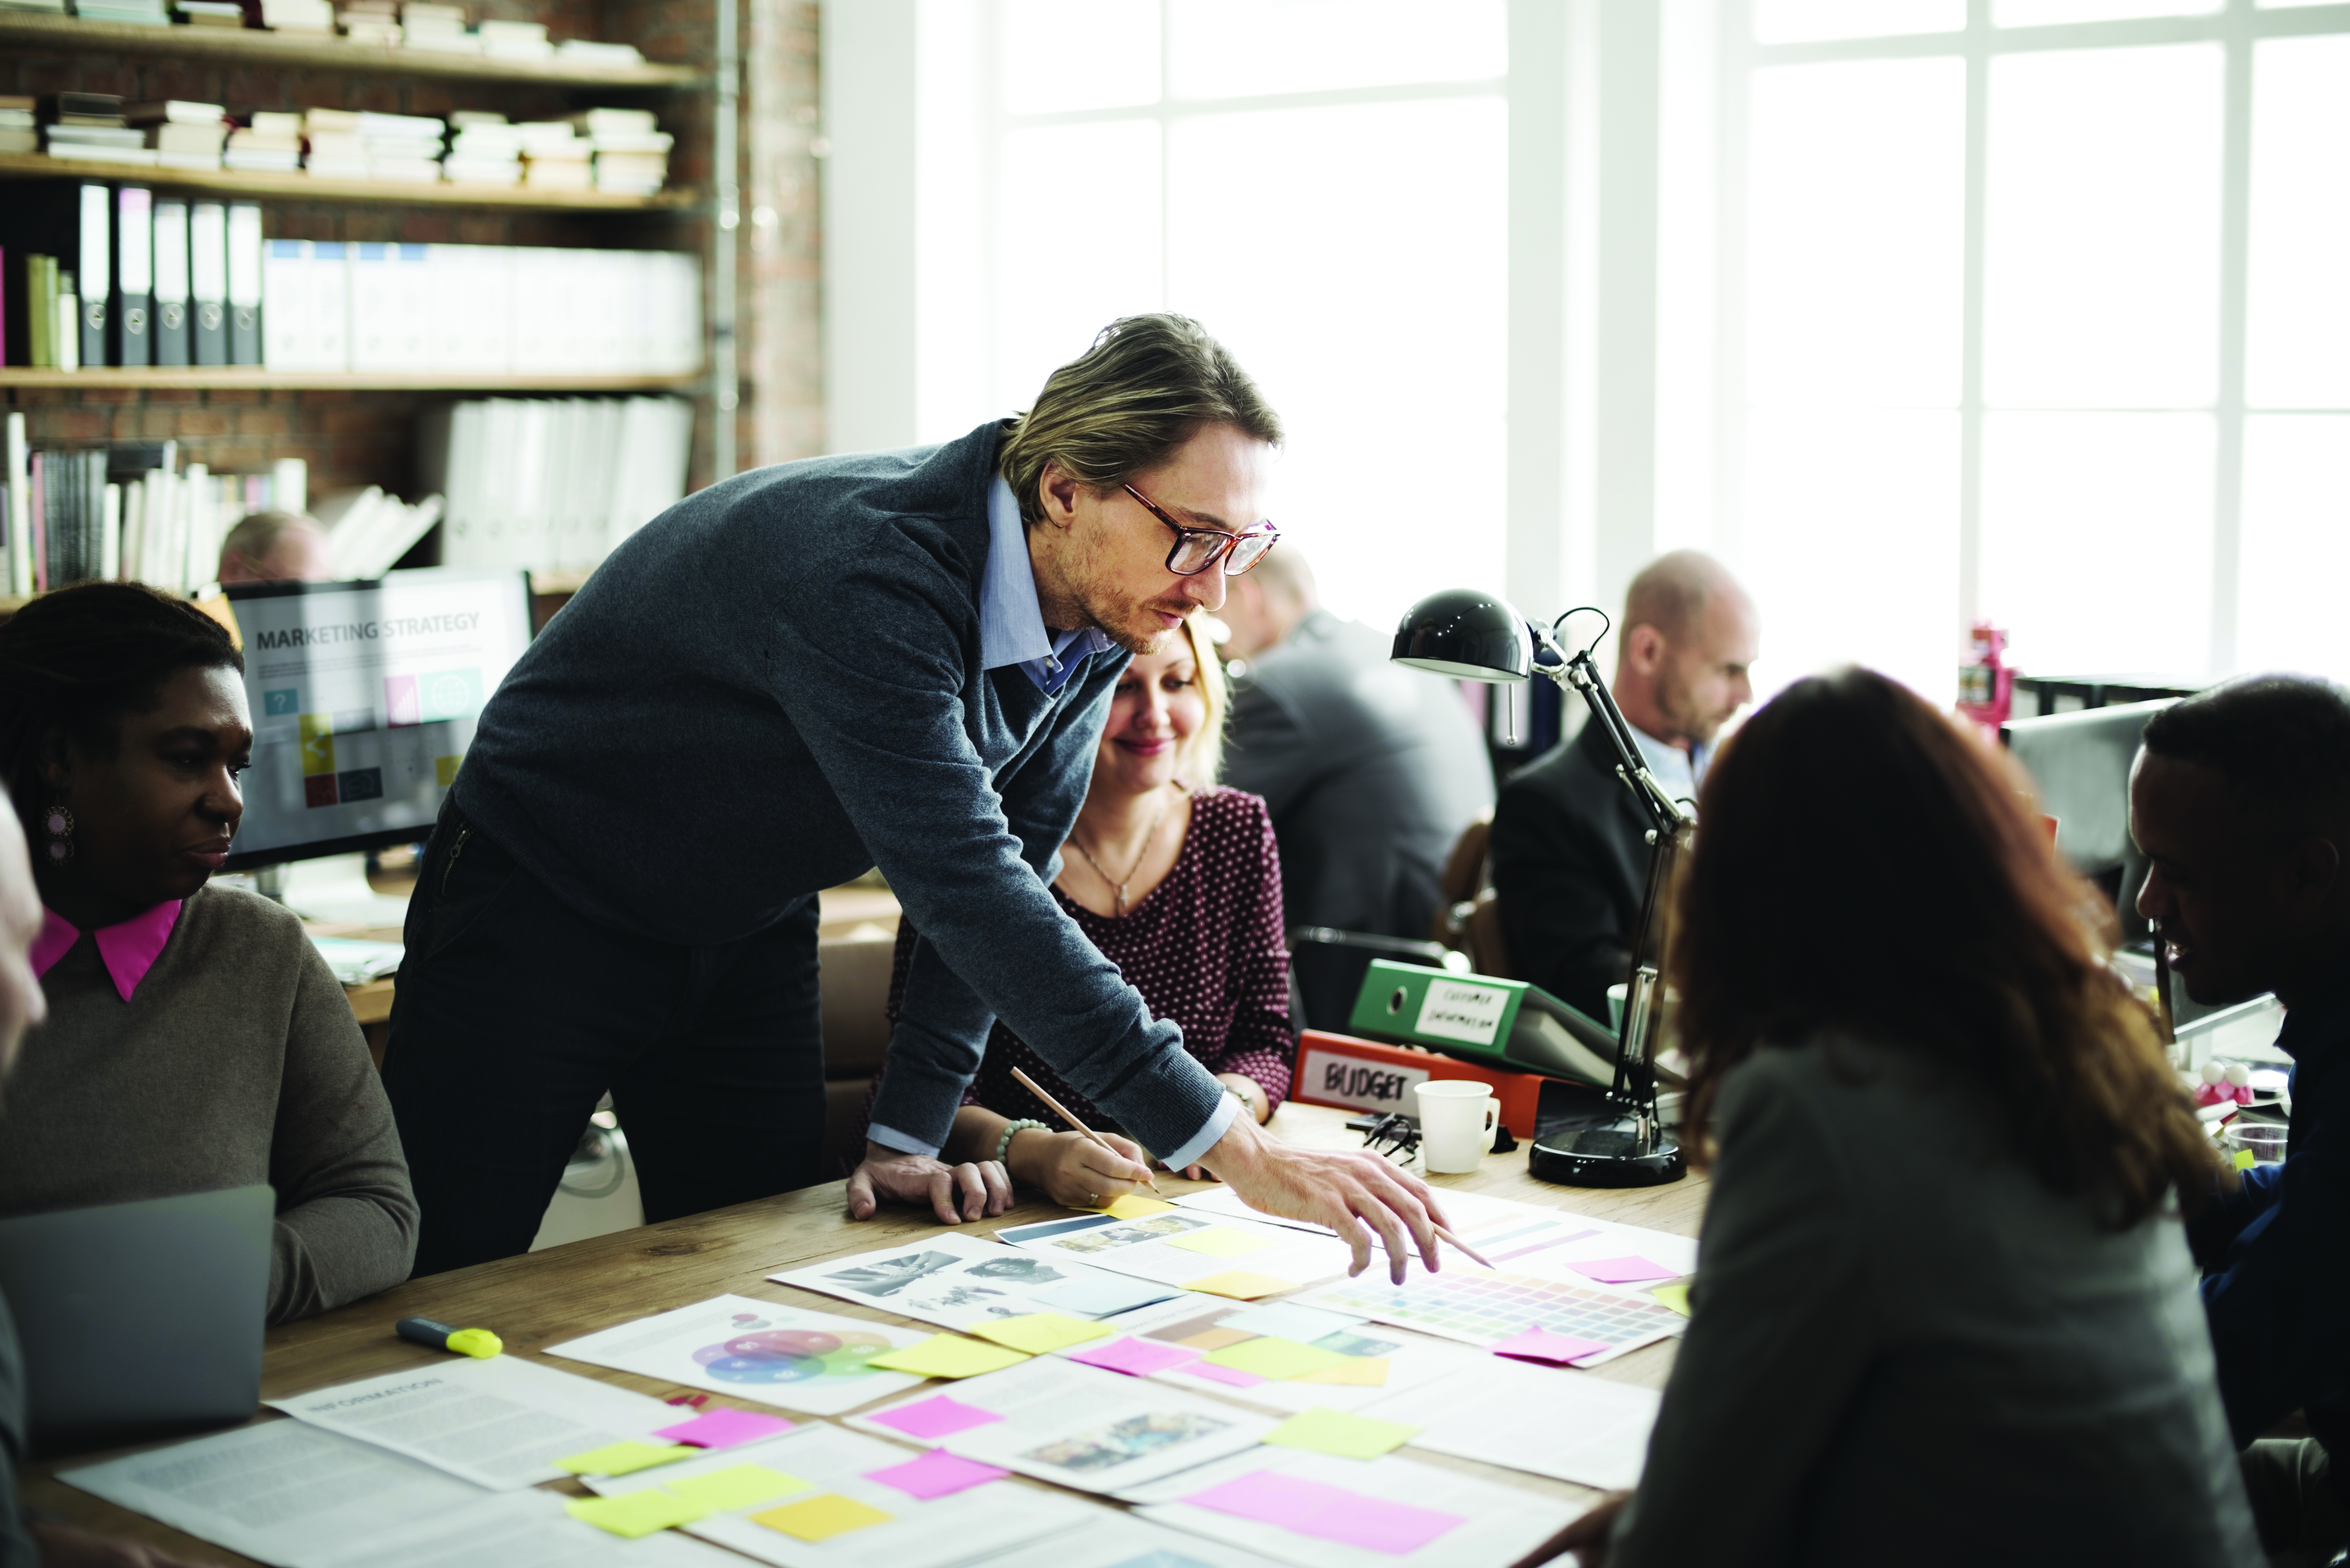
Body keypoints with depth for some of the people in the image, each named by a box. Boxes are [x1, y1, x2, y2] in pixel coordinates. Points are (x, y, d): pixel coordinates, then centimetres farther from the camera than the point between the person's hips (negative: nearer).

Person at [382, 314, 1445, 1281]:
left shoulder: (1105, 609, -11)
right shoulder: (869, 574, -36)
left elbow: (1002, 878, -3)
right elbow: (966, 887, -42)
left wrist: (907, 1134, -9)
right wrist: (1238, 1154, -44)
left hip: (753, 929, 7)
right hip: (540, 907, -6)